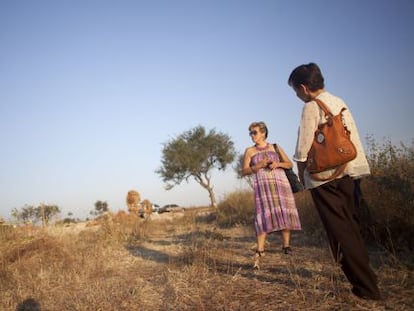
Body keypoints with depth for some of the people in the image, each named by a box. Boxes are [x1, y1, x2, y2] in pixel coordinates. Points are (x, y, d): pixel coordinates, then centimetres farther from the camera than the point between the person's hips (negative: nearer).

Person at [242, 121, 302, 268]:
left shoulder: (276, 147, 14)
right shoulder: (249, 151, 11)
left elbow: (290, 164, 13)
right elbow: (244, 171, 4)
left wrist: (278, 164, -7)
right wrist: (259, 165, -11)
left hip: (280, 183, 3)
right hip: (263, 185, -2)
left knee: (285, 214, 1)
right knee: (264, 215, -14)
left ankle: (286, 246, 12)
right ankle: (260, 251, -15)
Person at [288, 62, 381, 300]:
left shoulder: (311, 107, -10)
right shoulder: (339, 102, 12)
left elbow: (303, 149, -12)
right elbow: (353, 139, 14)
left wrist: (301, 174, 2)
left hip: (324, 176, -8)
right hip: (348, 173, 8)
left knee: (340, 231, 0)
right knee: (350, 226, 20)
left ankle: (367, 287, 4)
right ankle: (367, 277, 32)